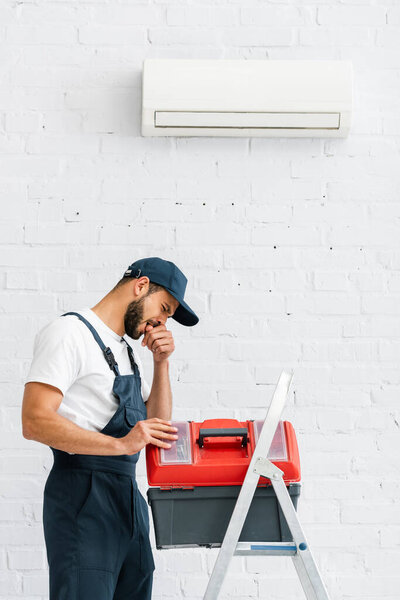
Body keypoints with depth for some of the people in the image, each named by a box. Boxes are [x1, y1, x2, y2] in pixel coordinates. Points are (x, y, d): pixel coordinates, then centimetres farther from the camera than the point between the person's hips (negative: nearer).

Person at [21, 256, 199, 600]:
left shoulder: (126, 351, 21)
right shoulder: (70, 332, -8)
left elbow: (157, 426, 22)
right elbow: (35, 422, -19)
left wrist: (161, 364, 8)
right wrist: (120, 444, -26)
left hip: (129, 497, 9)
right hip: (83, 497, -9)